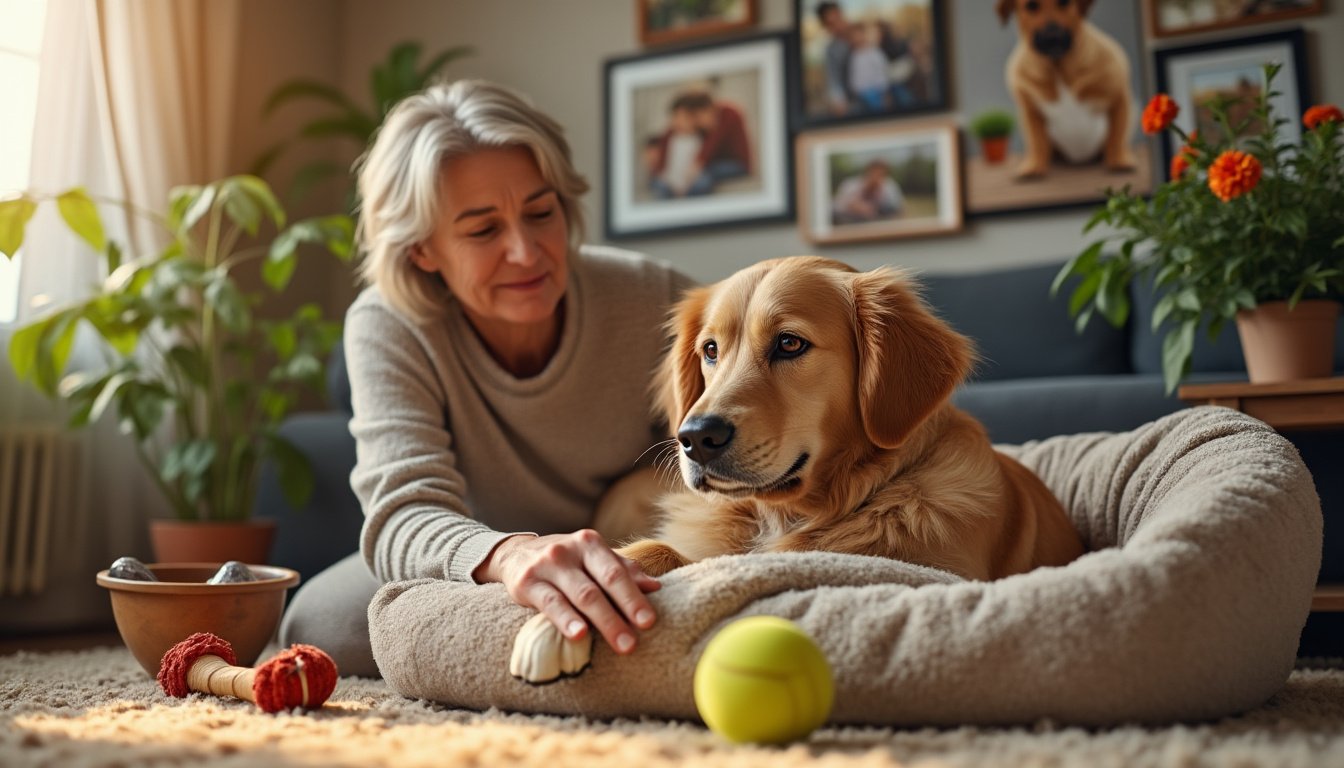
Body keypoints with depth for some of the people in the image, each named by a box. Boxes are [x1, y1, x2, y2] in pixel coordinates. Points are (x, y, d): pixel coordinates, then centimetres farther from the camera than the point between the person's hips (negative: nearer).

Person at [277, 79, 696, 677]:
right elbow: (403, 515, -33)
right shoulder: (387, 329, -20)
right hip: (483, 578, 1)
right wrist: (510, 555, -56)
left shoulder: (656, 303, -20)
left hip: (638, 577, 0)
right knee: (316, 622, -26)